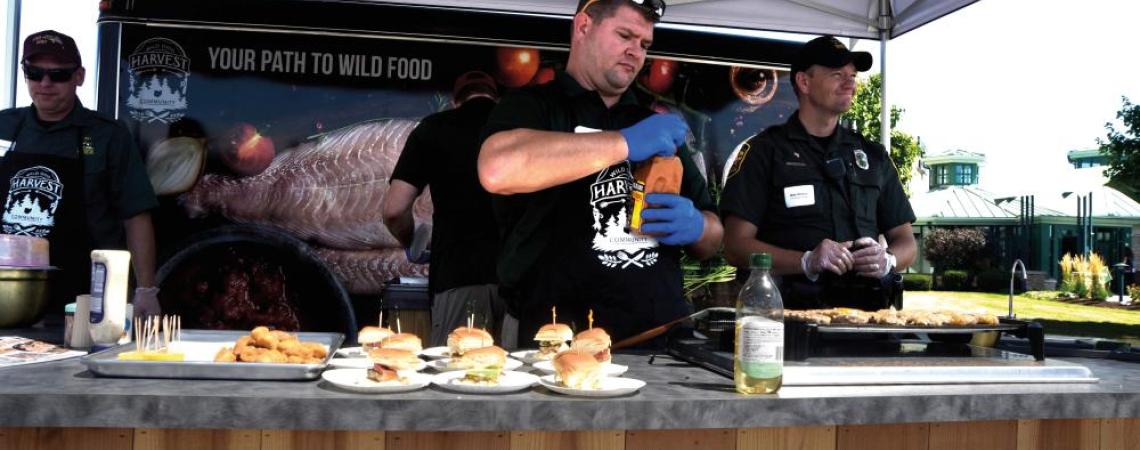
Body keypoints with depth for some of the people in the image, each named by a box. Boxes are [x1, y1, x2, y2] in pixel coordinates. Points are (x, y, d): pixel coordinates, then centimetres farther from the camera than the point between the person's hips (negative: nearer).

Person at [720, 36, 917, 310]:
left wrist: (886, 261, -1)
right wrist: (807, 261, -17)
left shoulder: (872, 155, 20)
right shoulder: (764, 152, 5)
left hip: (867, 310, 4)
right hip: (794, 310, -4)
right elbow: (736, 247, -3)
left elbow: (906, 241, 22)